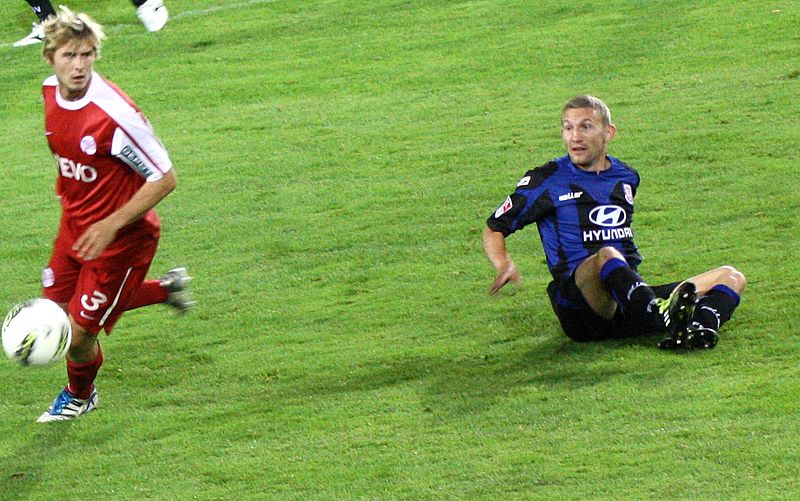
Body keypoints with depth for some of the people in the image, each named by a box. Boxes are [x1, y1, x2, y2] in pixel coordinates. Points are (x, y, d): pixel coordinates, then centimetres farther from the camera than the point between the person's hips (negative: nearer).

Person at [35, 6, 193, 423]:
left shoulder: (114, 114, -32)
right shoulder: (51, 92, -8)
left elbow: (164, 178, -24)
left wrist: (111, 226, -27)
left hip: (119, 236, -8)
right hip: (75, 223, 8)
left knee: (79, 331, -1)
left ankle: (80, 396, 35)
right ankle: (164, 289, 36)